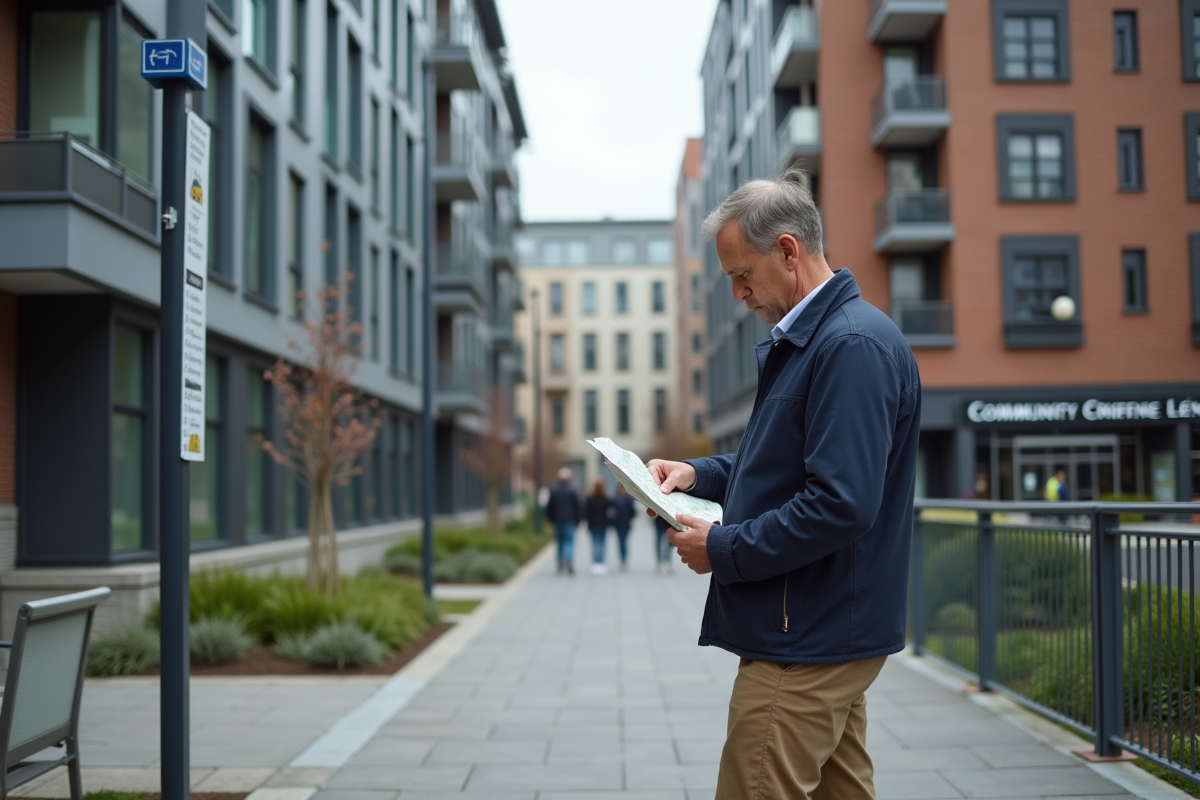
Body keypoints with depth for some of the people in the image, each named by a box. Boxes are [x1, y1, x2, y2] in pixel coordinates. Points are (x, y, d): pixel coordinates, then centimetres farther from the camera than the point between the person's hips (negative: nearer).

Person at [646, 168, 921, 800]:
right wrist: (698, 473, 9)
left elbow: (841, 506, -26)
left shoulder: (852, 345, -19)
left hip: (806, 646, -11)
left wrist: (723, 550, -16)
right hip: (825, 634, 11)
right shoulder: (801, 339, 15)